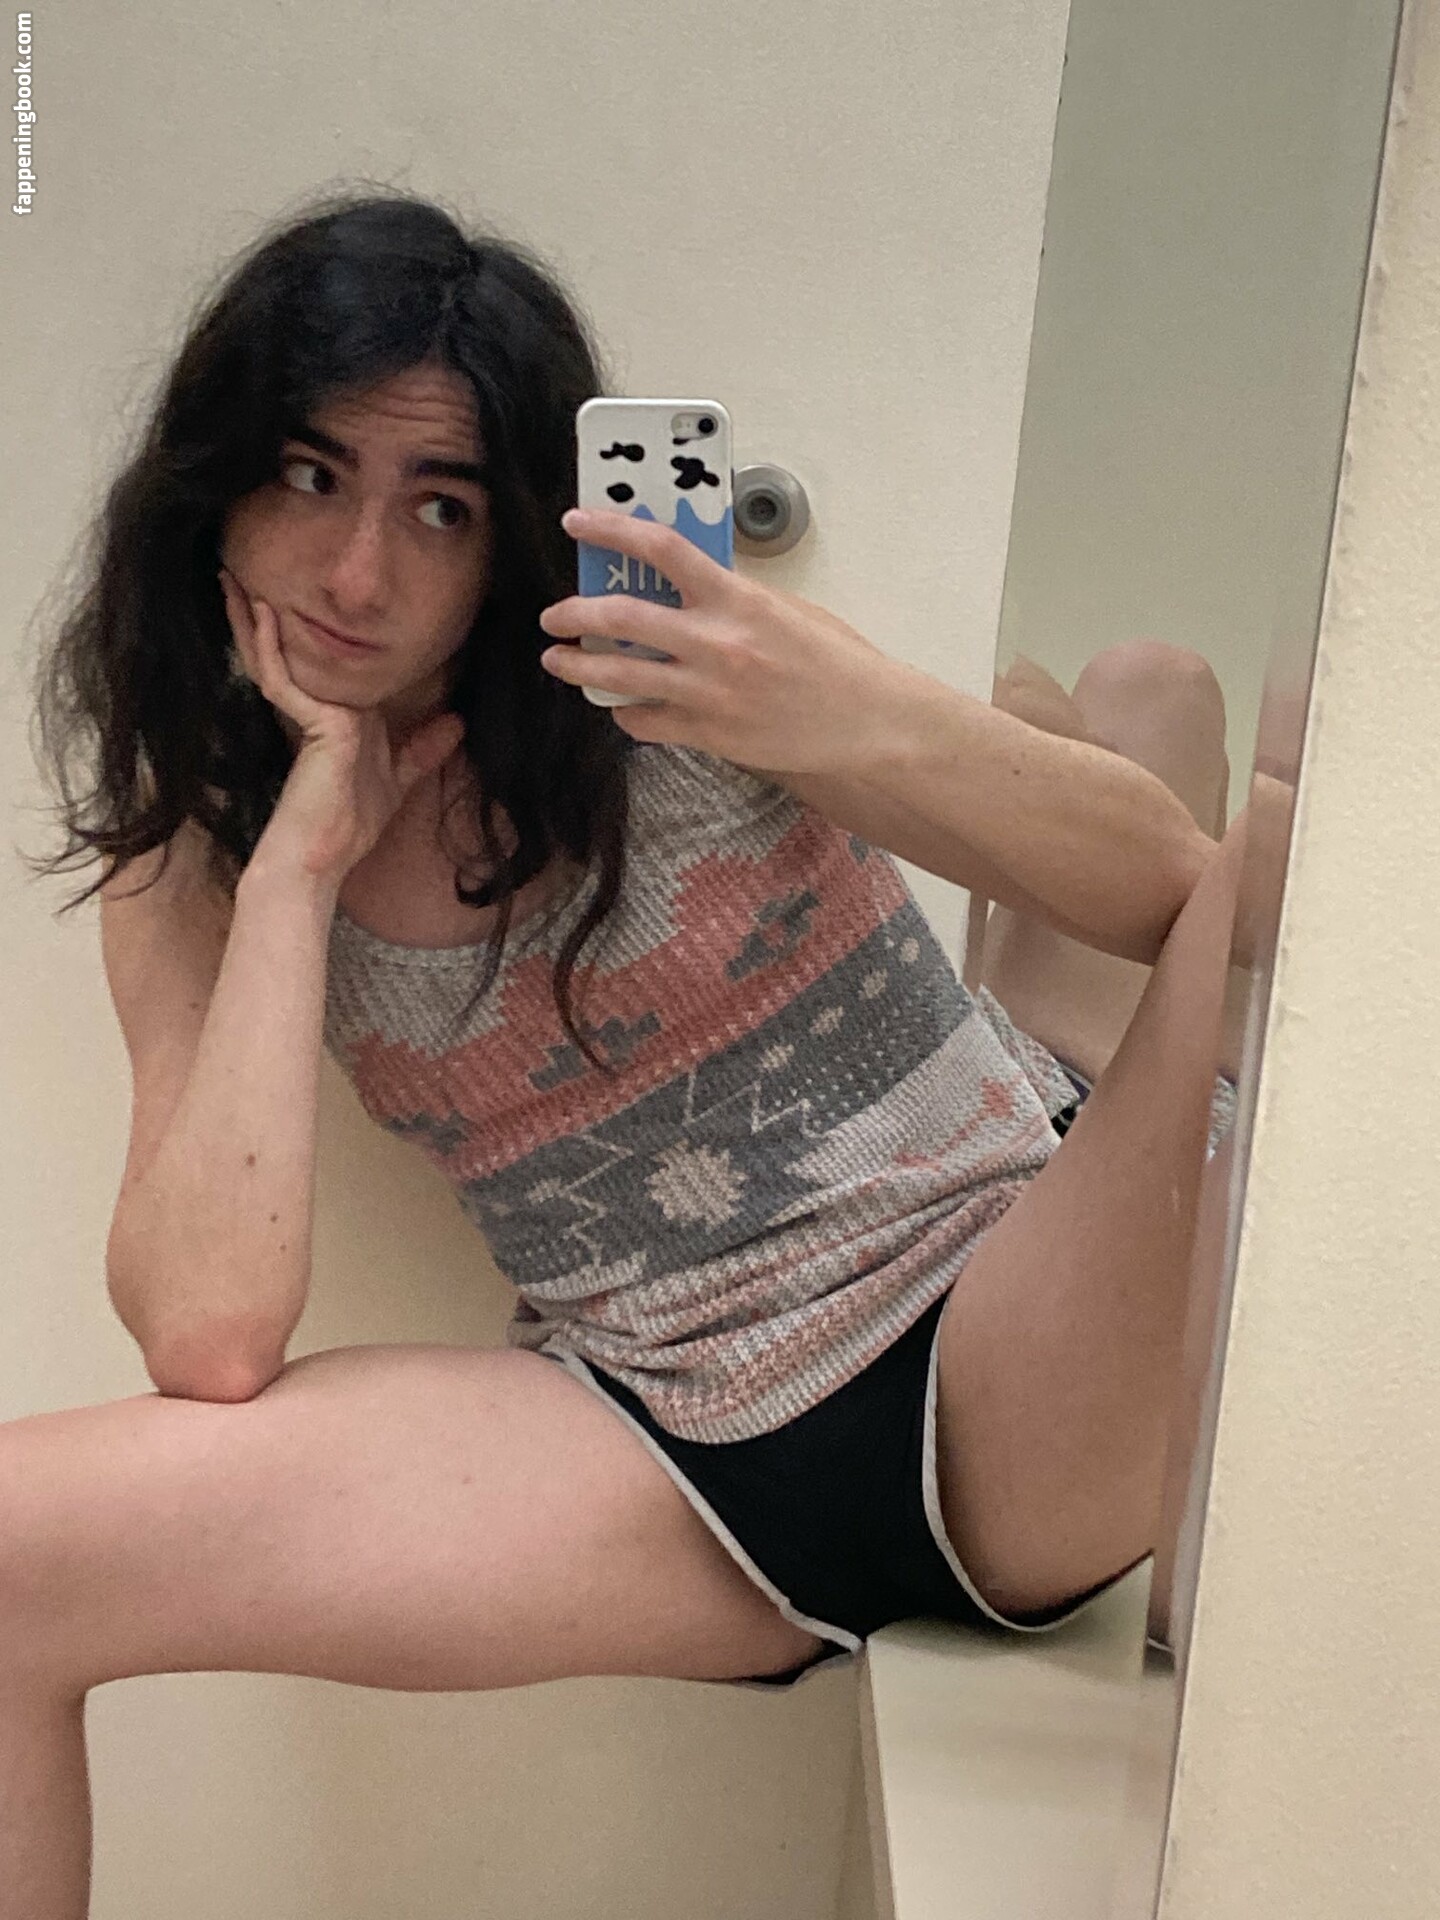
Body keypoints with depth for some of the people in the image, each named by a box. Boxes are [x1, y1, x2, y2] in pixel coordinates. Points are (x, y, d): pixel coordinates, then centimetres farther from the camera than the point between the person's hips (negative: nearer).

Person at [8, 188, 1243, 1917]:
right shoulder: (191, 871, 4)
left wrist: (874, 730, -28)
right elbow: (210, 1336, -10)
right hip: (677, 1462, 3)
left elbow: (1185, 889, -10)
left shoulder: (675, 677, -6)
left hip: (1009, 1363, -2)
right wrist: (303, 860, -12)